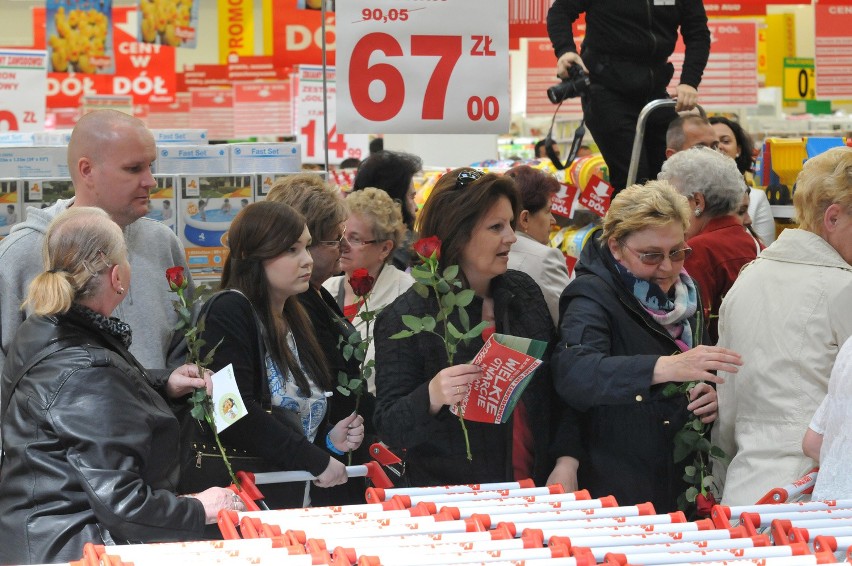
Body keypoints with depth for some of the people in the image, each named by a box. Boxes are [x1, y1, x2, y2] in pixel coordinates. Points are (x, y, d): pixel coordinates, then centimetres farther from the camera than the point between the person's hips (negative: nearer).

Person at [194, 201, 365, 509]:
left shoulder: (294, 320, 16)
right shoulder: (228, 313, -11)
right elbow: (236, 413, -23)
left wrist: (329, 439, 3)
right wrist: (316, 461, -20)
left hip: (298, 500, 8)